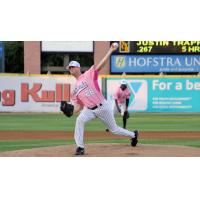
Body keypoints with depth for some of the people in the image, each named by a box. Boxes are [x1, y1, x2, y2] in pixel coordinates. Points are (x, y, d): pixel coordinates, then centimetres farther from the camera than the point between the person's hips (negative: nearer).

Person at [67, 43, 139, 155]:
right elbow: (79, 106, 13)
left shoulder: (88, 75, -2)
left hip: (103, 107, -4)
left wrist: (110, 51, -23)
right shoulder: (75, 89, 14)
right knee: (79, 120, -26)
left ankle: (133, 134, 36)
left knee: (114, 129, 10)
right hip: (89, 110, 4)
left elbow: (101, 65, -13)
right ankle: (80, 147, -22)